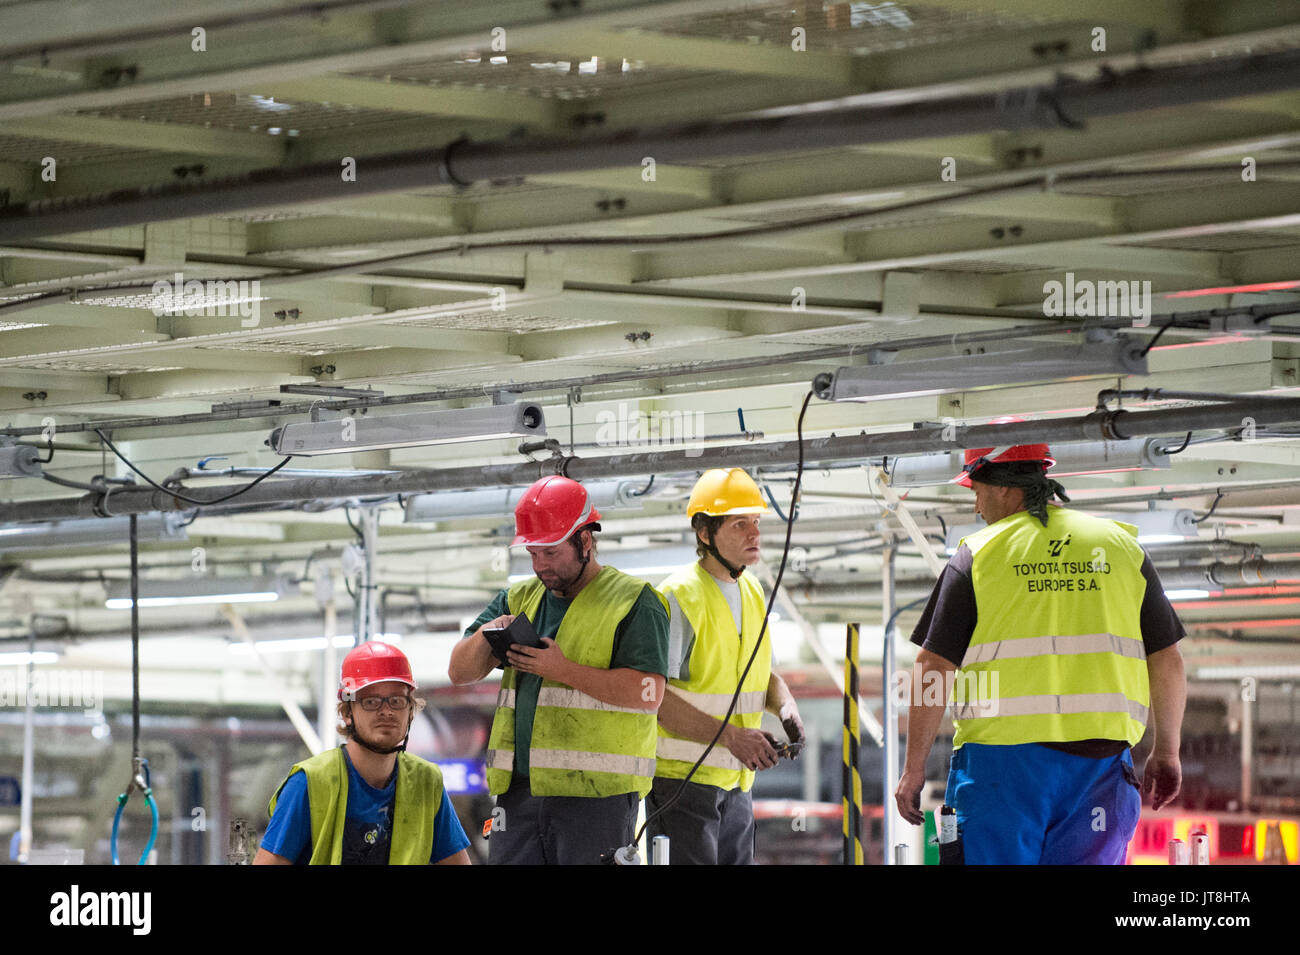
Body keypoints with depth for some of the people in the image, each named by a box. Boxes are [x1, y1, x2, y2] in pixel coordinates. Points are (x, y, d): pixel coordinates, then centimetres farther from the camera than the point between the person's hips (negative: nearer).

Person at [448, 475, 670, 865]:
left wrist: (565, 671, -16)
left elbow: (649, 694, -13)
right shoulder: (519, 599, 19)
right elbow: (460, 672, 15)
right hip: (518, 788, 6)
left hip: (597, 792, -6)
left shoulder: (633, 601, -1)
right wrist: (483, 639, -8)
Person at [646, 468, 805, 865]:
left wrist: (786, 707, 0)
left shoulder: (752, 591, 12)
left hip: (736, 780, 8)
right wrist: (731, 736, -25)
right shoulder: (679, 597, -15)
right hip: (682, 776, -8)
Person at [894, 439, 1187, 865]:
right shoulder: (1120, 546, 10)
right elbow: (1167, 661, 11)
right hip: (1102, 759, 3)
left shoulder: (978, 554, 1)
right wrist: (1166, 753, 22)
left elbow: (934, 669, -1)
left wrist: (914, 768, 6)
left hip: (1002, 755, -3)